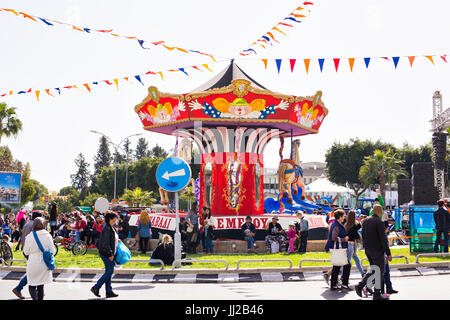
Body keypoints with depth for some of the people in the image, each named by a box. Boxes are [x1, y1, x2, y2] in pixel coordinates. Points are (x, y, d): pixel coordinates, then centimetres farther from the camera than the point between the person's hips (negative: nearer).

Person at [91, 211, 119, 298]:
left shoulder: (112, 228, 12)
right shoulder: (107, 228, -19)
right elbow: (105, 243, -21)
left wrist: (116, 240, 10)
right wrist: (110, 254, -20)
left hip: (110, 253, 10)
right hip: (106, 254, -10)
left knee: (109, 272, 10)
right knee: (109, 271, -6)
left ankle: (109, 292, 14)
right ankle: (96, 288, 2)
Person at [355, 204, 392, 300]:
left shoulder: (365, 221, 6)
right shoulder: (379, 222, -17)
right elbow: (383, 239, -18)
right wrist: (388, 253, -14)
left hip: (368, 250, 7)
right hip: (377, 250, -7)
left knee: (373, 270, 18)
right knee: (379, 271, 5)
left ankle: (360, 286, 6)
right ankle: (377, 294, 11)